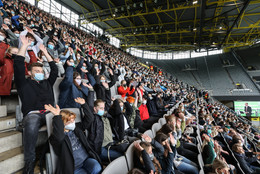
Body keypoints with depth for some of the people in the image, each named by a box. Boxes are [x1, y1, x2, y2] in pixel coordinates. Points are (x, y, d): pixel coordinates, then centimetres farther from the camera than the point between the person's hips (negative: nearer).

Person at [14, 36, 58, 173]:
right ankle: (29, 162, -27)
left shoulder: (47, 83, 25)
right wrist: (24, 46, 8)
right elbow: (18, 65, 4)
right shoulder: (24, 83, 15)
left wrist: (45, 52, 28)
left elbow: (54, 69, 26)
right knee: (31, 124, -39)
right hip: (32, 114, -3)